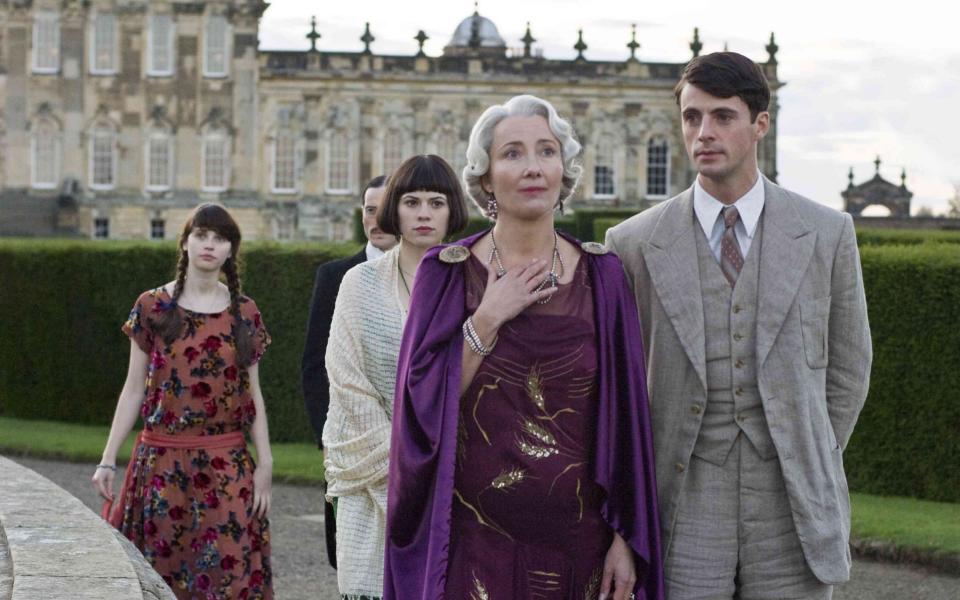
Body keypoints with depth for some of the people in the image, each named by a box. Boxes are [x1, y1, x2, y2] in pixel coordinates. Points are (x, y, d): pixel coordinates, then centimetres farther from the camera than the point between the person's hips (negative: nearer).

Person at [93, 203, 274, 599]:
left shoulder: (244, 313, 6)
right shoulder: (153, 307, 2)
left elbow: (253, 393, 7)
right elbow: (134, 388, 3)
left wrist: (265, 464, 0)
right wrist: (108, 459, -2)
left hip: (227, 467, 1)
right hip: (162, 463, -1)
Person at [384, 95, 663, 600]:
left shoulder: (601, 276, 1)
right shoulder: (447, 274, -2)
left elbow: (624, 417, 1)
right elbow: (422, 407, -7)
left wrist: (627, 539, -4)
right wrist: (486, 321, -15)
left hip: (578, 542, 2)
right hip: (476, 542, -1)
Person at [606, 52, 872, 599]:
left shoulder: (827, 234, 2)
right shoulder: (635, 243, 1)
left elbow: (847, 365, 11)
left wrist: (814, 471, 8)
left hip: (792, 514, 1)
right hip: (686, 514, 0)